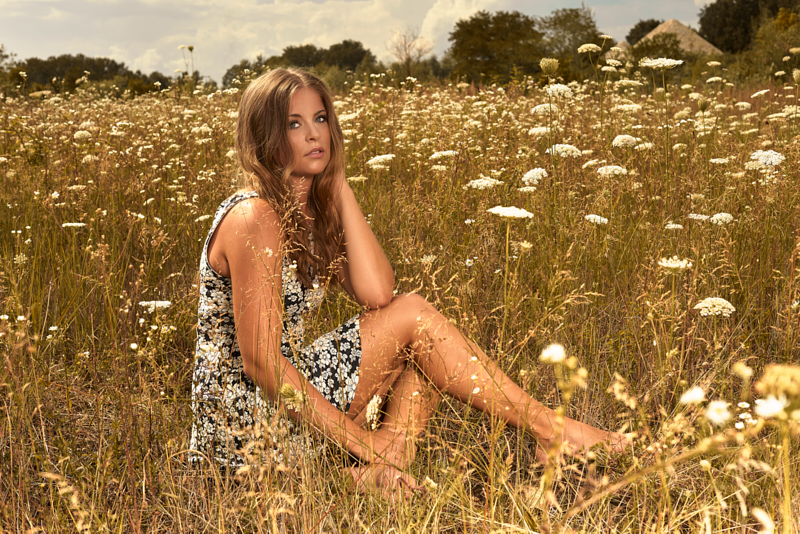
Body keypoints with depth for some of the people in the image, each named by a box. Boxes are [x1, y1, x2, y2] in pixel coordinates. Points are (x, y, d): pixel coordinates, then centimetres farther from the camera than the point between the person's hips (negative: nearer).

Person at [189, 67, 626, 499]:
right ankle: (545, 427, -3)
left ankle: (386, 464, -17)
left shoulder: (309, 211, 9)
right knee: (412, 316, -12)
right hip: (246, 420, -9)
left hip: (283, 399, 9)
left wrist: (339, 186, -6)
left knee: (427, 340, 1)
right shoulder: (254, 219, -19)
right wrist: (357, 439, -21)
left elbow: (377, 293, -6)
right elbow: (259, 361, -22)